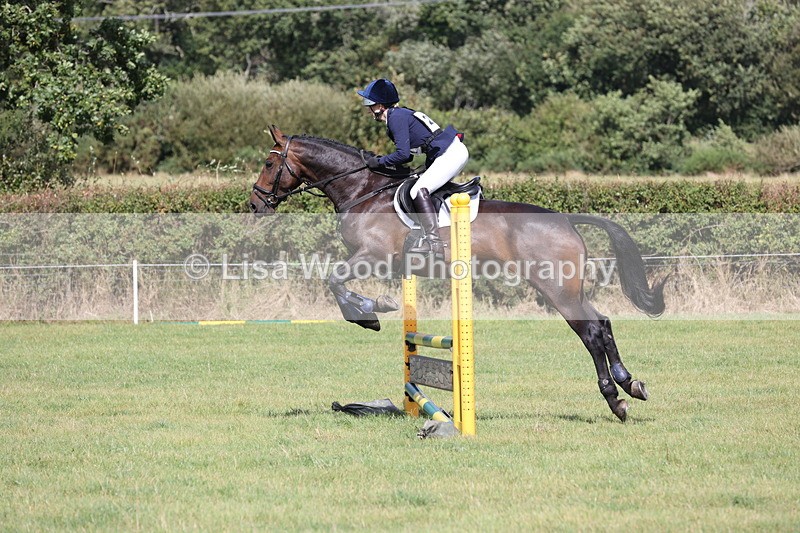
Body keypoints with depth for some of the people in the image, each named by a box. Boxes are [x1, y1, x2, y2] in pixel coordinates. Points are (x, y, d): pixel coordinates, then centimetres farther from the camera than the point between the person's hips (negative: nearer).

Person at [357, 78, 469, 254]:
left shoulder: (396, 117, -13)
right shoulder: (400, 114, 17)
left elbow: (403, 154, -19)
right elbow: (408, 155, 22)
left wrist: (379, 162, -7)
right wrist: (381, 160, 14)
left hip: (450, 154, -11)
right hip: (455, 152, 11)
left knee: (419, 191, -19)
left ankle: (433, 241, -26)